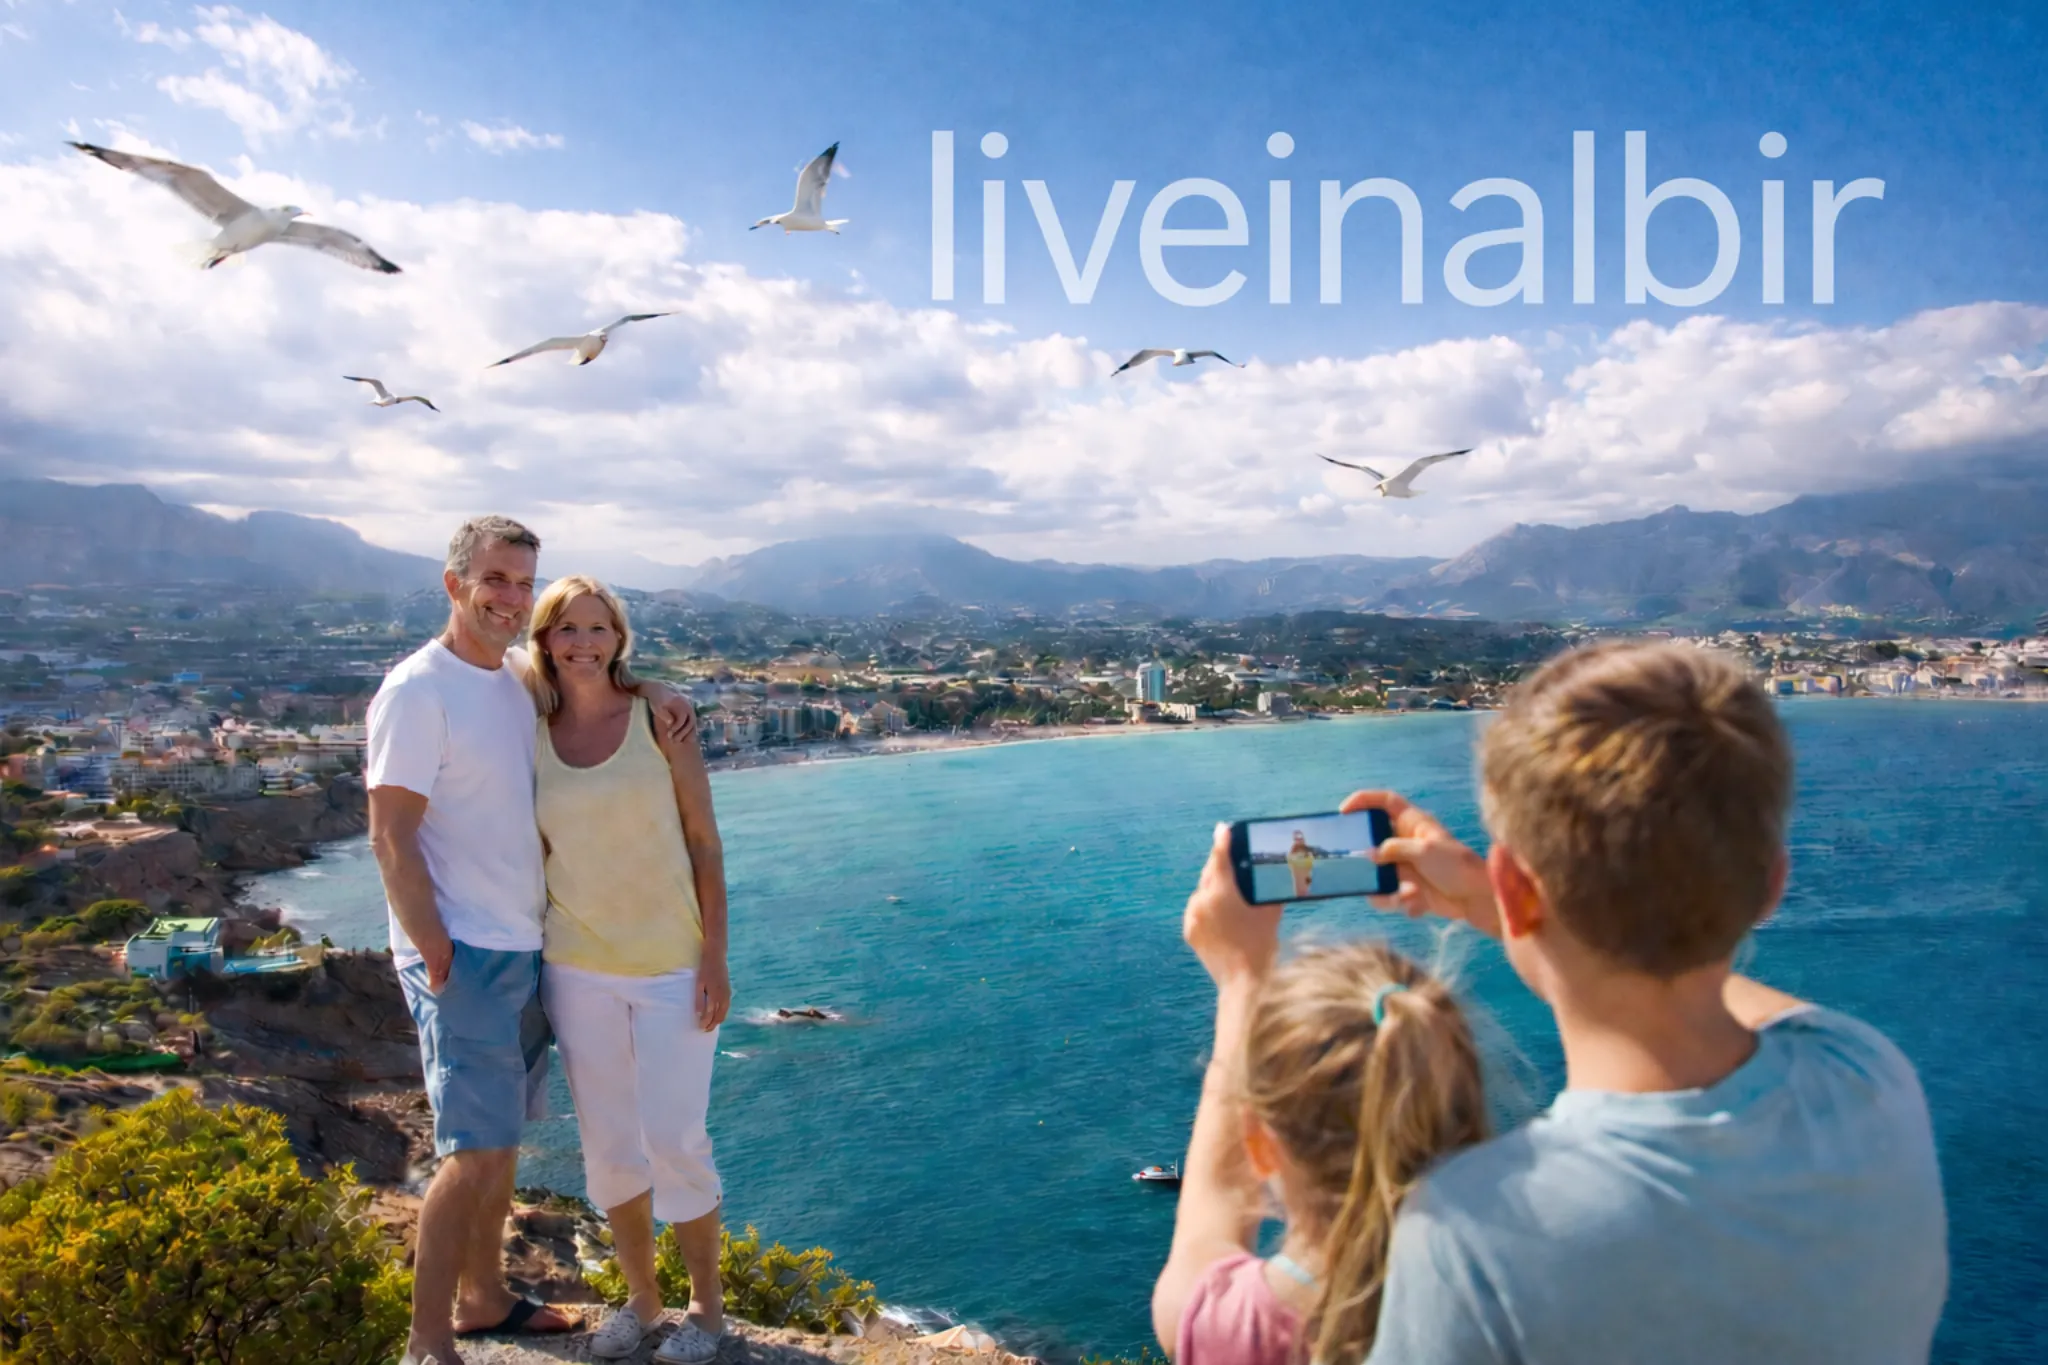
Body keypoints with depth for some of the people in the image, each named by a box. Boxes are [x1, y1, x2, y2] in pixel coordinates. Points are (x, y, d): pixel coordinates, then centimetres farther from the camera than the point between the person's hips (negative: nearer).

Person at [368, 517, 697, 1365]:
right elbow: (390, 837, -16)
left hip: (524, 946, 8)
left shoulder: (519, 680, 8)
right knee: (476, 1152, -7)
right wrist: (437, 958, -17)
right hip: (463, 954, -8)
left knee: (503, 1135, 17)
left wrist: (650, 694, 5)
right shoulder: (418, 691, -14)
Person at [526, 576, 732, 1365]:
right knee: (608, 1144, 11)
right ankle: (641, 1298, 31)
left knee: (674, 1142, 0)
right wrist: (526, 965, 6)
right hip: (578, 970, 3)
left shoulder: (659, 717, -6)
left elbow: (705, 842, -6)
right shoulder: (531, 739, 1)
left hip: (672, 966, -3)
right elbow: (535, 853, 8)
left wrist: (715, 959, -10)